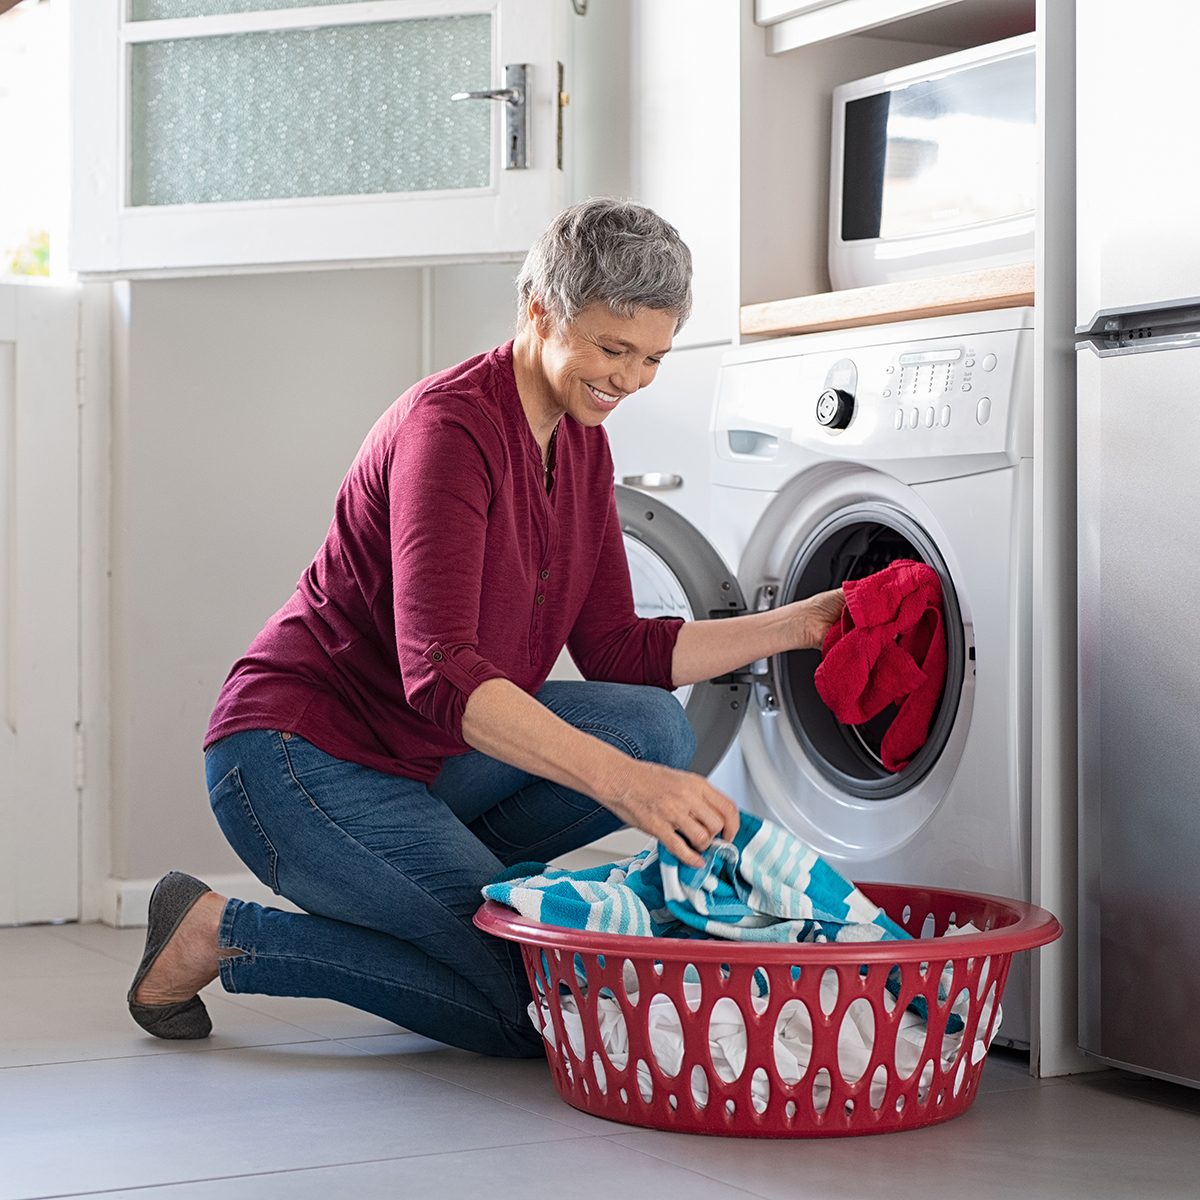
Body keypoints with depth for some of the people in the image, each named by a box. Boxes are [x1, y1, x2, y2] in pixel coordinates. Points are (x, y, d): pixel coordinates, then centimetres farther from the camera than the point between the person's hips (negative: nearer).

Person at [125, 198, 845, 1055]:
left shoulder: (581, 444, 6)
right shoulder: (450, 426, -22)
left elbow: (617, 650, 8)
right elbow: (439, 671, -34)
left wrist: (799, 625, 1)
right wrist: (622, 782, -44)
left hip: (418, 760, 8)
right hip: (295, 759, -8)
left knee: (656, 727, -11)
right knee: (531, 1002, -13)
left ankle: (438, 871, 4)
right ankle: (221, 933, -3)